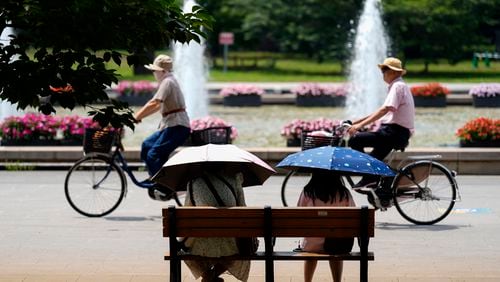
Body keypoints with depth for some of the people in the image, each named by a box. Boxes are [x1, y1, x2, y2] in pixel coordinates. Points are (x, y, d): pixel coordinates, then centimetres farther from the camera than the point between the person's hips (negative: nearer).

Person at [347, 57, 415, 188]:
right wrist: (357, 121, 18)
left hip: (395, 132, -11)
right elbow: (384, 111, 23)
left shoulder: (398, 86, -11)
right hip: (397, 134, 11)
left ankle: (369, 178, -13)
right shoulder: (398, 85, 22)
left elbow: (385, 110, -23)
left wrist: (360, 125, -27)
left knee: (355, 140, -16)